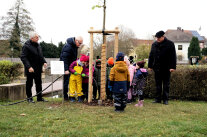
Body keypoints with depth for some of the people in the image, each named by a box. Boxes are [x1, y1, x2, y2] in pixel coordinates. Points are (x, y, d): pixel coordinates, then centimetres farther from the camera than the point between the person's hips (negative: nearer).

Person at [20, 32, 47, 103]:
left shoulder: (37, 45, 10)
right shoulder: (26, 46, -14)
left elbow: (41, 55, 20)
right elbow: (23, 57, -18)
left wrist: (44, 62, 3)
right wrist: (28, 67, -25)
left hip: (38, 69, 7)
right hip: (30, 69, -7)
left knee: (39, 83, 12)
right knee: (29, 83, 4)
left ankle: (39, 97, 21)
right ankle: (29, 98, 16)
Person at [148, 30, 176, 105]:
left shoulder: (170, 44, -3)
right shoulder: (154, 44, 9)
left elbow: (173, 56, -6)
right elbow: (151, 56, 15)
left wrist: (173, 67, -12)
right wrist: (150, 66, 12)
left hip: (166, 68, -4)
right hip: (157, 68, 4)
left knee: (166, 84, 3)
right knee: (158, 84, 8)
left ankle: (165, 99, 9)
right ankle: (158, 99, 14)